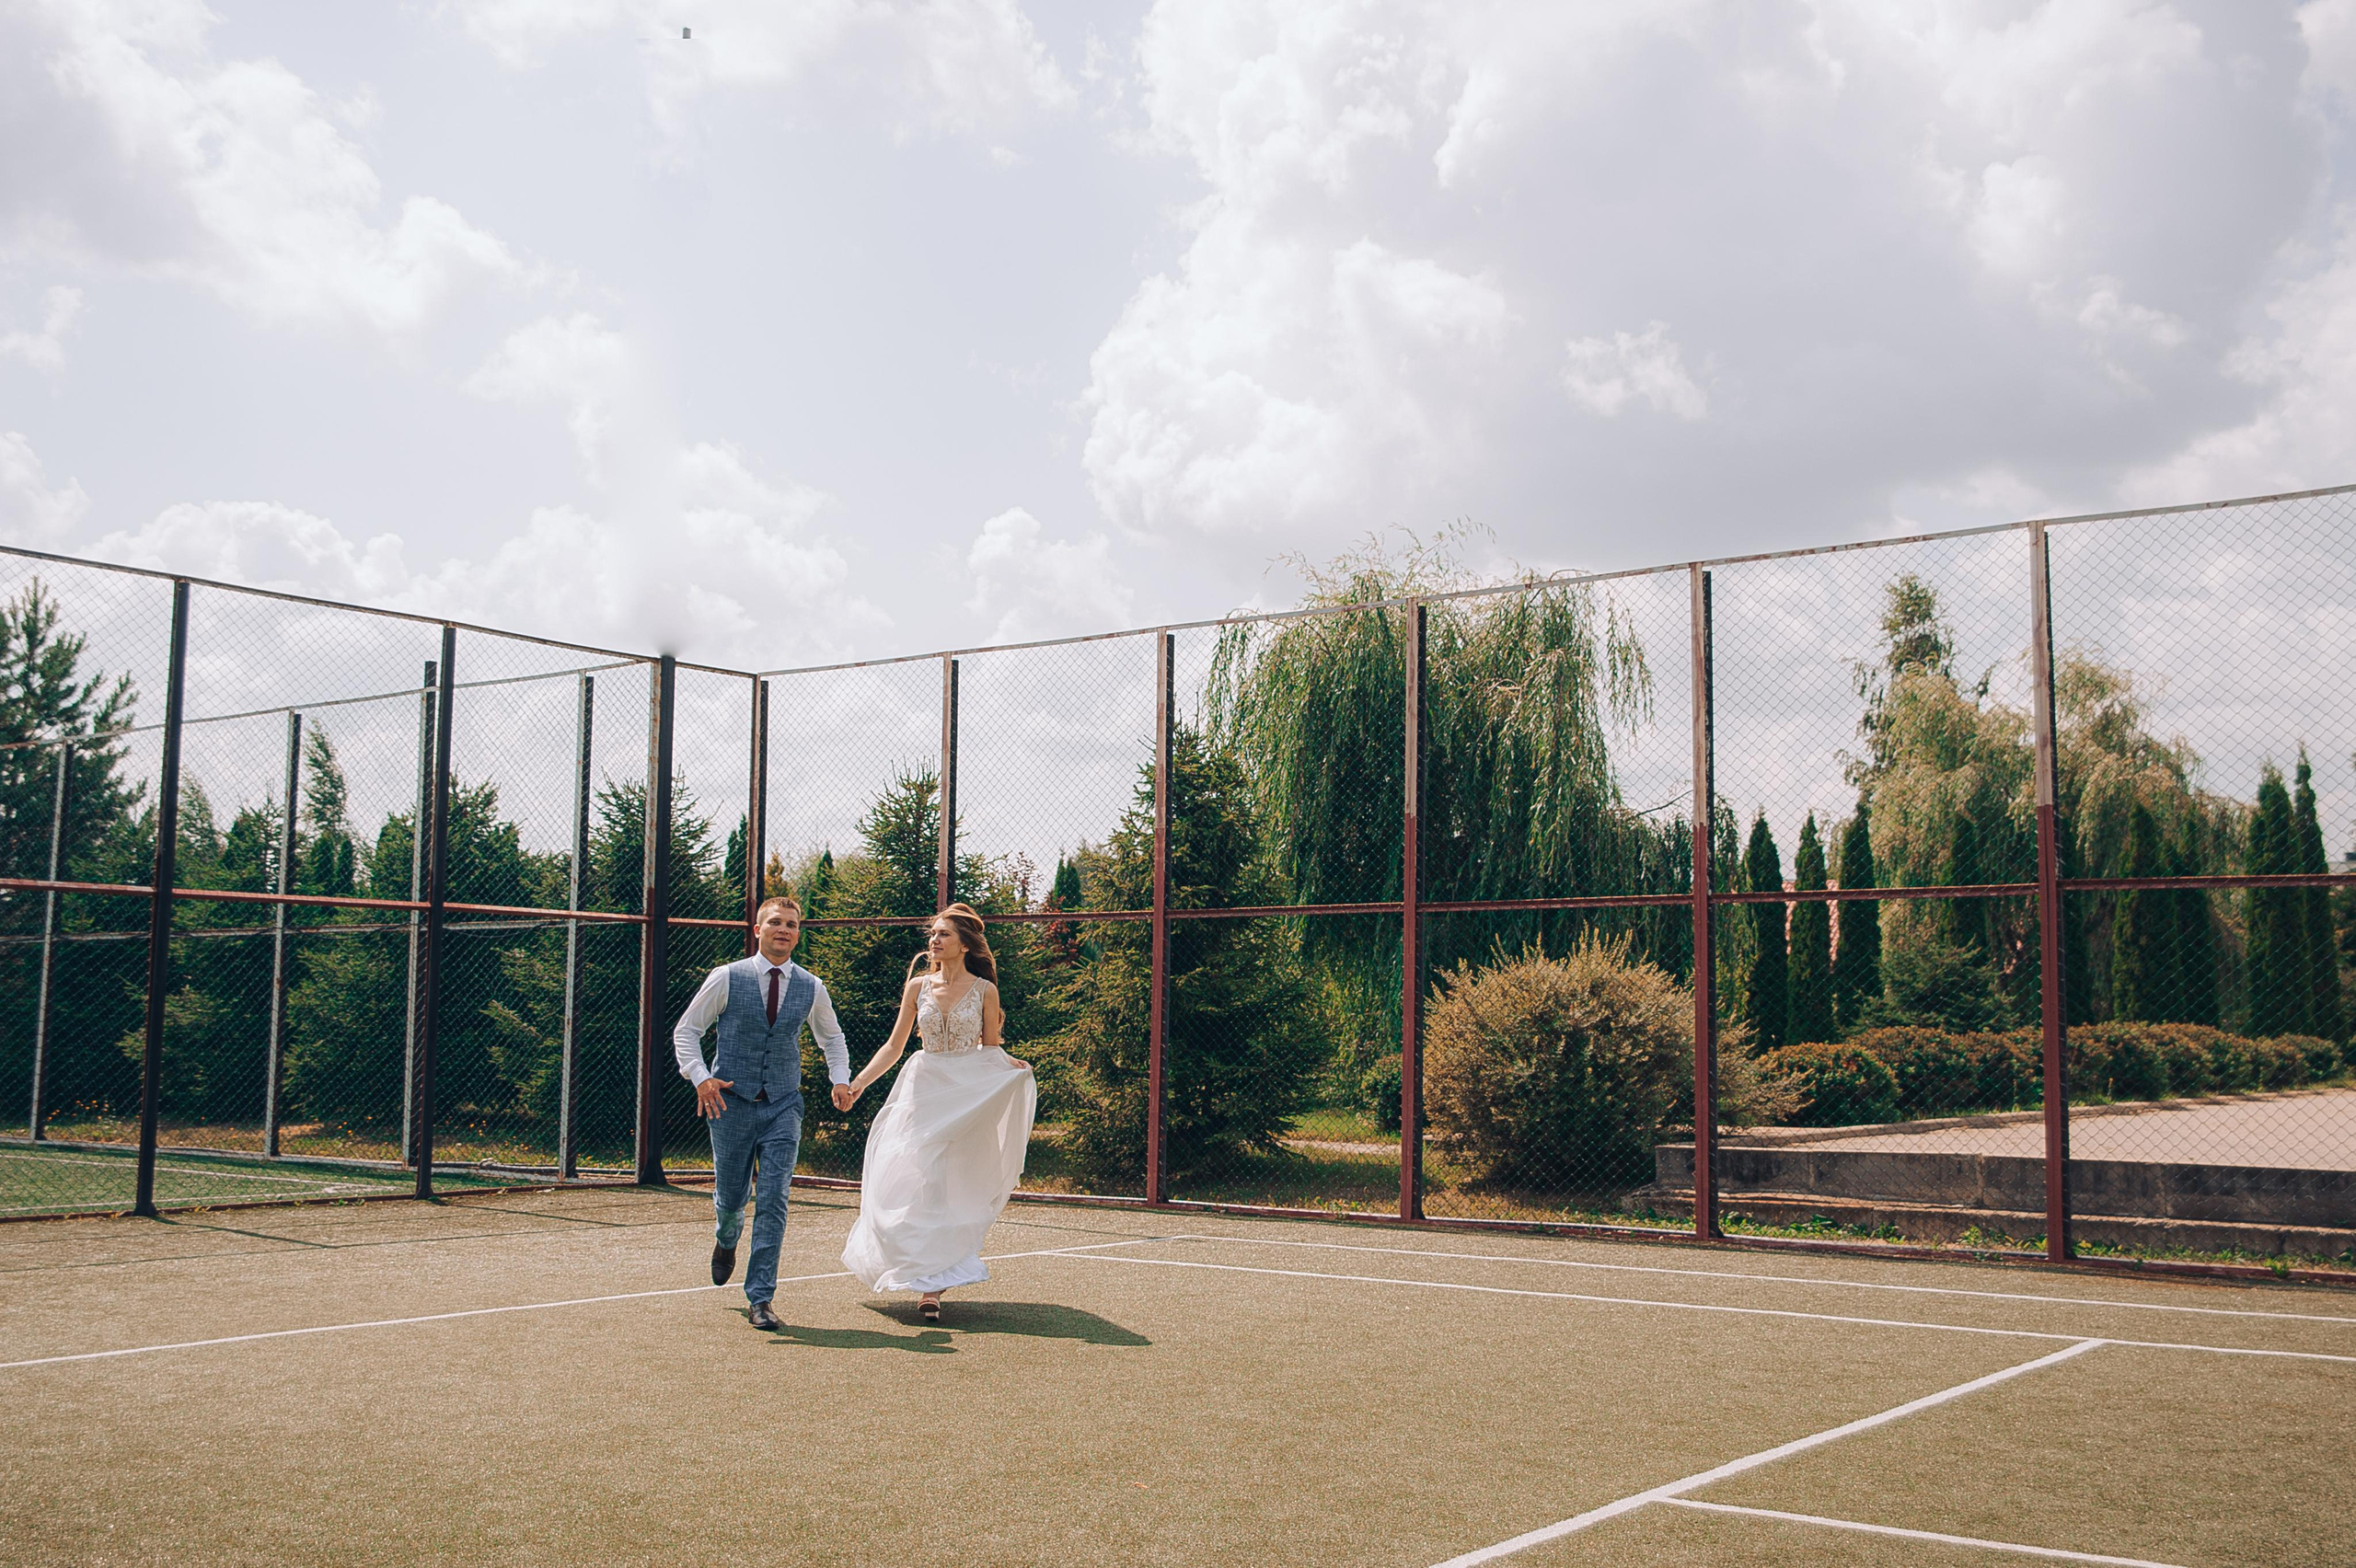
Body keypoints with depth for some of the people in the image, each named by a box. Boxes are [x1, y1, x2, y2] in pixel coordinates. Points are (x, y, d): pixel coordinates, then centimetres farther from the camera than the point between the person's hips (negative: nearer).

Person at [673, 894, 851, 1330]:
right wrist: (700, 1077, -12)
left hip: (783, 1106, 1)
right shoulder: (727, 978, -3)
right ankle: (727, 1239, 47)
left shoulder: (811, 988, 5)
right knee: (730, 1196, 10)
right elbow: (686, 1030, 3)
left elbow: (832, 1037, 22)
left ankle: (760, 1297, -1)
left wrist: (840, 1079, 7)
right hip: (732, 1101, -1)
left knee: (773, 1202, -8)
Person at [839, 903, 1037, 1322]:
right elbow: (894, 1046, 8)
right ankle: (929, 1284, 12)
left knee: (954, 1186, -4)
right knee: (917, 1182, -2)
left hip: (969, 1095, -2)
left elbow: (992, 1050, 6)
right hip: (923, 1090, 2)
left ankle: (931, 1282, 4)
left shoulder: (984, 990, 0)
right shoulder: (918, 986, 4)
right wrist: (857, 1083, -2)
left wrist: (1015, 1068, -15)